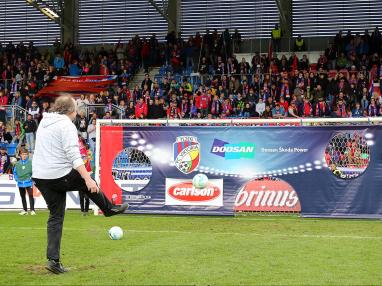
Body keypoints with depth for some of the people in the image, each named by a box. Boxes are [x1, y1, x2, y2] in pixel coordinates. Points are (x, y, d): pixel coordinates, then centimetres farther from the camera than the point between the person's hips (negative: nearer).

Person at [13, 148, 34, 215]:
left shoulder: (31, 162, -6)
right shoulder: (17, 163, 5)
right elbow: (15, 172, 14)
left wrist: (32, 177, -9)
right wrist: (16, 178, 2)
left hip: (28, 182, -4)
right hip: (20, 183, 4)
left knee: (31, 196, -9)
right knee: (22, 197, 13)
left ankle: (32, 210, -6)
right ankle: (24, 210, 23)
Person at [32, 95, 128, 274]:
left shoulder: (44, 122, 15)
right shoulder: (66, 125, -11)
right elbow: (73, 155, -21)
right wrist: (88, 178, -24)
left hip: (39, 177, 8)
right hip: (60, 176, -8)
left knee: (55, 217, 11)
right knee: (89, 184, 20)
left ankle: (53, 260, 6)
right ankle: (109, 209, 41)